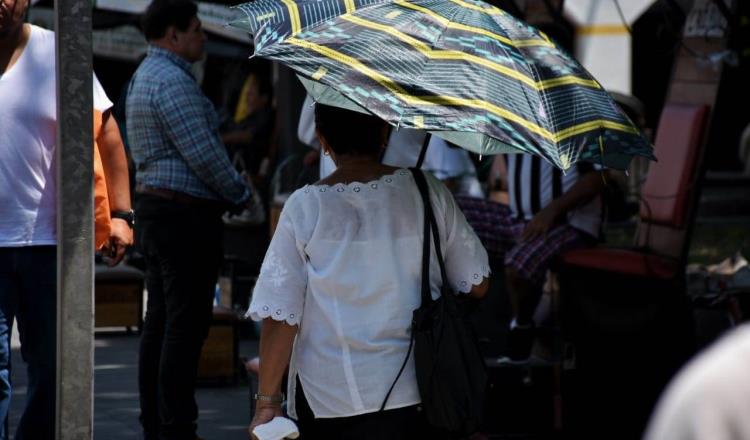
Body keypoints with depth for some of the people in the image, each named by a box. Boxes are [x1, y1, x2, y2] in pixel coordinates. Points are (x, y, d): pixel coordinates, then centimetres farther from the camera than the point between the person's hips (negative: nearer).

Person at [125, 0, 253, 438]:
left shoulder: (146, 76, 18)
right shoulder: (173, 81, -16)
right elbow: (203, 154, -20)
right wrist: (240, 192, -4)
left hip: (155, 206, 11)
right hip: (185, 213, -11)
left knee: (161, 321, 11)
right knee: (186, 324, -9)